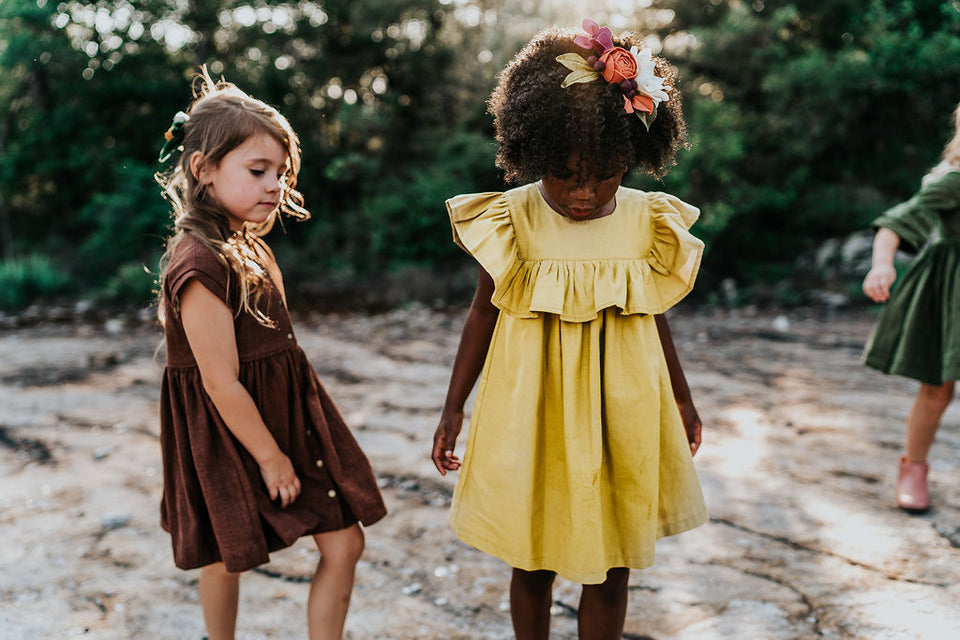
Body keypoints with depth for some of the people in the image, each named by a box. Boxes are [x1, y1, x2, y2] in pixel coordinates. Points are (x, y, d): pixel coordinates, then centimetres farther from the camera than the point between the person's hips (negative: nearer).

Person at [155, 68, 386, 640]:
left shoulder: (246, 246, 5)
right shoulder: (201, 264, -25)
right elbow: (222, 384, -24)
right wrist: (270, 456, -14)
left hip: (284, 417, 8)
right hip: (231, 436, -8)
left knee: (345, 543, 7)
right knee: (227, 557, 16)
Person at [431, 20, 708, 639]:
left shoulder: (646, 221, -5)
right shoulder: (512, 218, -11)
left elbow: (655, 315, 9)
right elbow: (484, 312, -1)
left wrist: (682, 399, 18)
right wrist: (454, 407, 1)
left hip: (621, 409, 2)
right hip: (533, 411, -1)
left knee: (612, 567, 10)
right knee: (532, 560, 13)